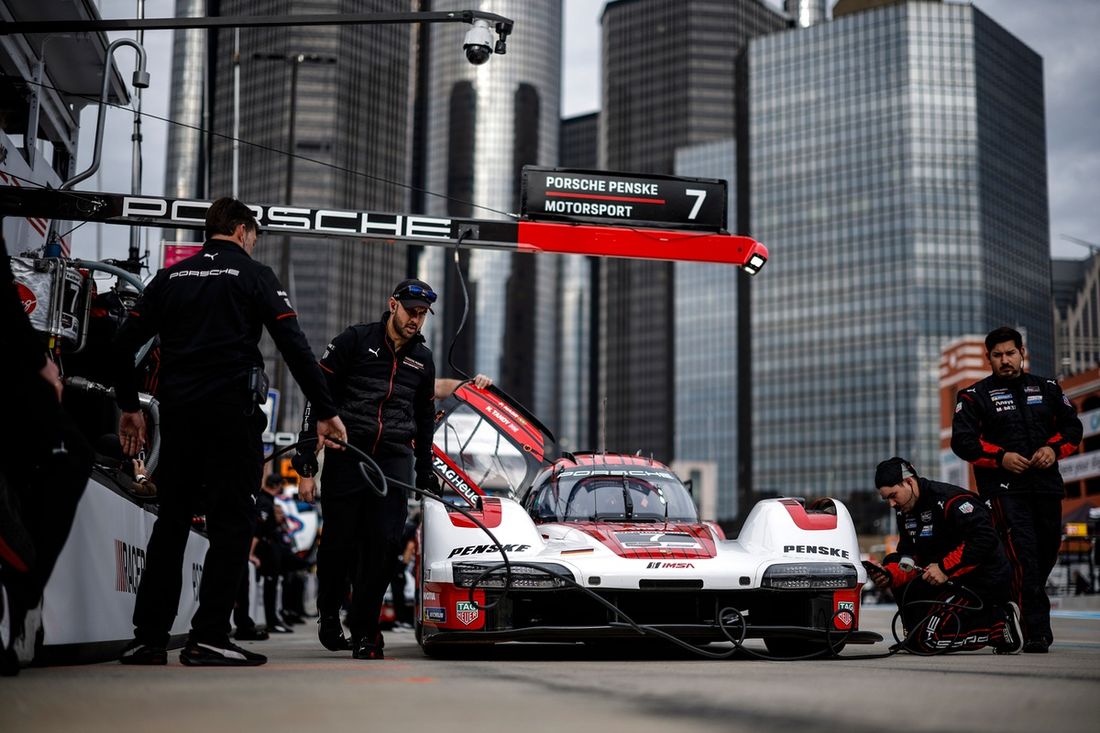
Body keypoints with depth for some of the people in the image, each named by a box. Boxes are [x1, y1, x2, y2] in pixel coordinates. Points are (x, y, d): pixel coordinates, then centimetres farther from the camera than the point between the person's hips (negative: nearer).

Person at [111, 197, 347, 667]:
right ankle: (208, 638, -7)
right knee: (231, 523, -2)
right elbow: (295, 348, -5)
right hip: (232, 412, -5)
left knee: (170, 522, 11)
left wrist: (129, 406, 21)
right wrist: (325, 412, -3)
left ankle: (148, 637, 9)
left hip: (177, 412, 5)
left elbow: (124, 343, 12)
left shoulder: (171, 277, 15)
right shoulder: (254, 276, 2)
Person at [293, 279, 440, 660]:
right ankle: (328, 614, 27)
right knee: (339, 543, 0)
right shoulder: (354, 340, 1)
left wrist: (426, 479, 22)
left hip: (394, 461, 3)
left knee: (384, 546, -7)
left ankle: (363, 631, 5)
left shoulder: (423, 359, 16)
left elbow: (425, 422, 25)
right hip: (346, 456, -3)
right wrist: (306, 465, -7)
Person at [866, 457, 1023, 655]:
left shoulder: (950, 499, -20)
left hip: (983, 581, -10)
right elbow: (910, 560, 6)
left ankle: (1000, 623, -7)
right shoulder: (905, 513, 9)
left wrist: (945, 568, -26)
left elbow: (986, 539, -29)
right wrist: (890, 575, -15)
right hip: (949, 581, 10)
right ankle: (917, 630, 9)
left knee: (926, 639, -18)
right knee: (891, 563, 9)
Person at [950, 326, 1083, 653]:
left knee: (1048, 552, 8)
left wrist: (1054, 448, -4)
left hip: (1046, 484, 5)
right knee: (1024, 555, -15)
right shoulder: (974, 396, 5)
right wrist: (1001, 457, -15)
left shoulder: (1047, 389, 17)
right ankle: (1036, 632, -15)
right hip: (1004, 488, -4)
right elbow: (962, 441, -2)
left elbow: (1072, 426, 16)